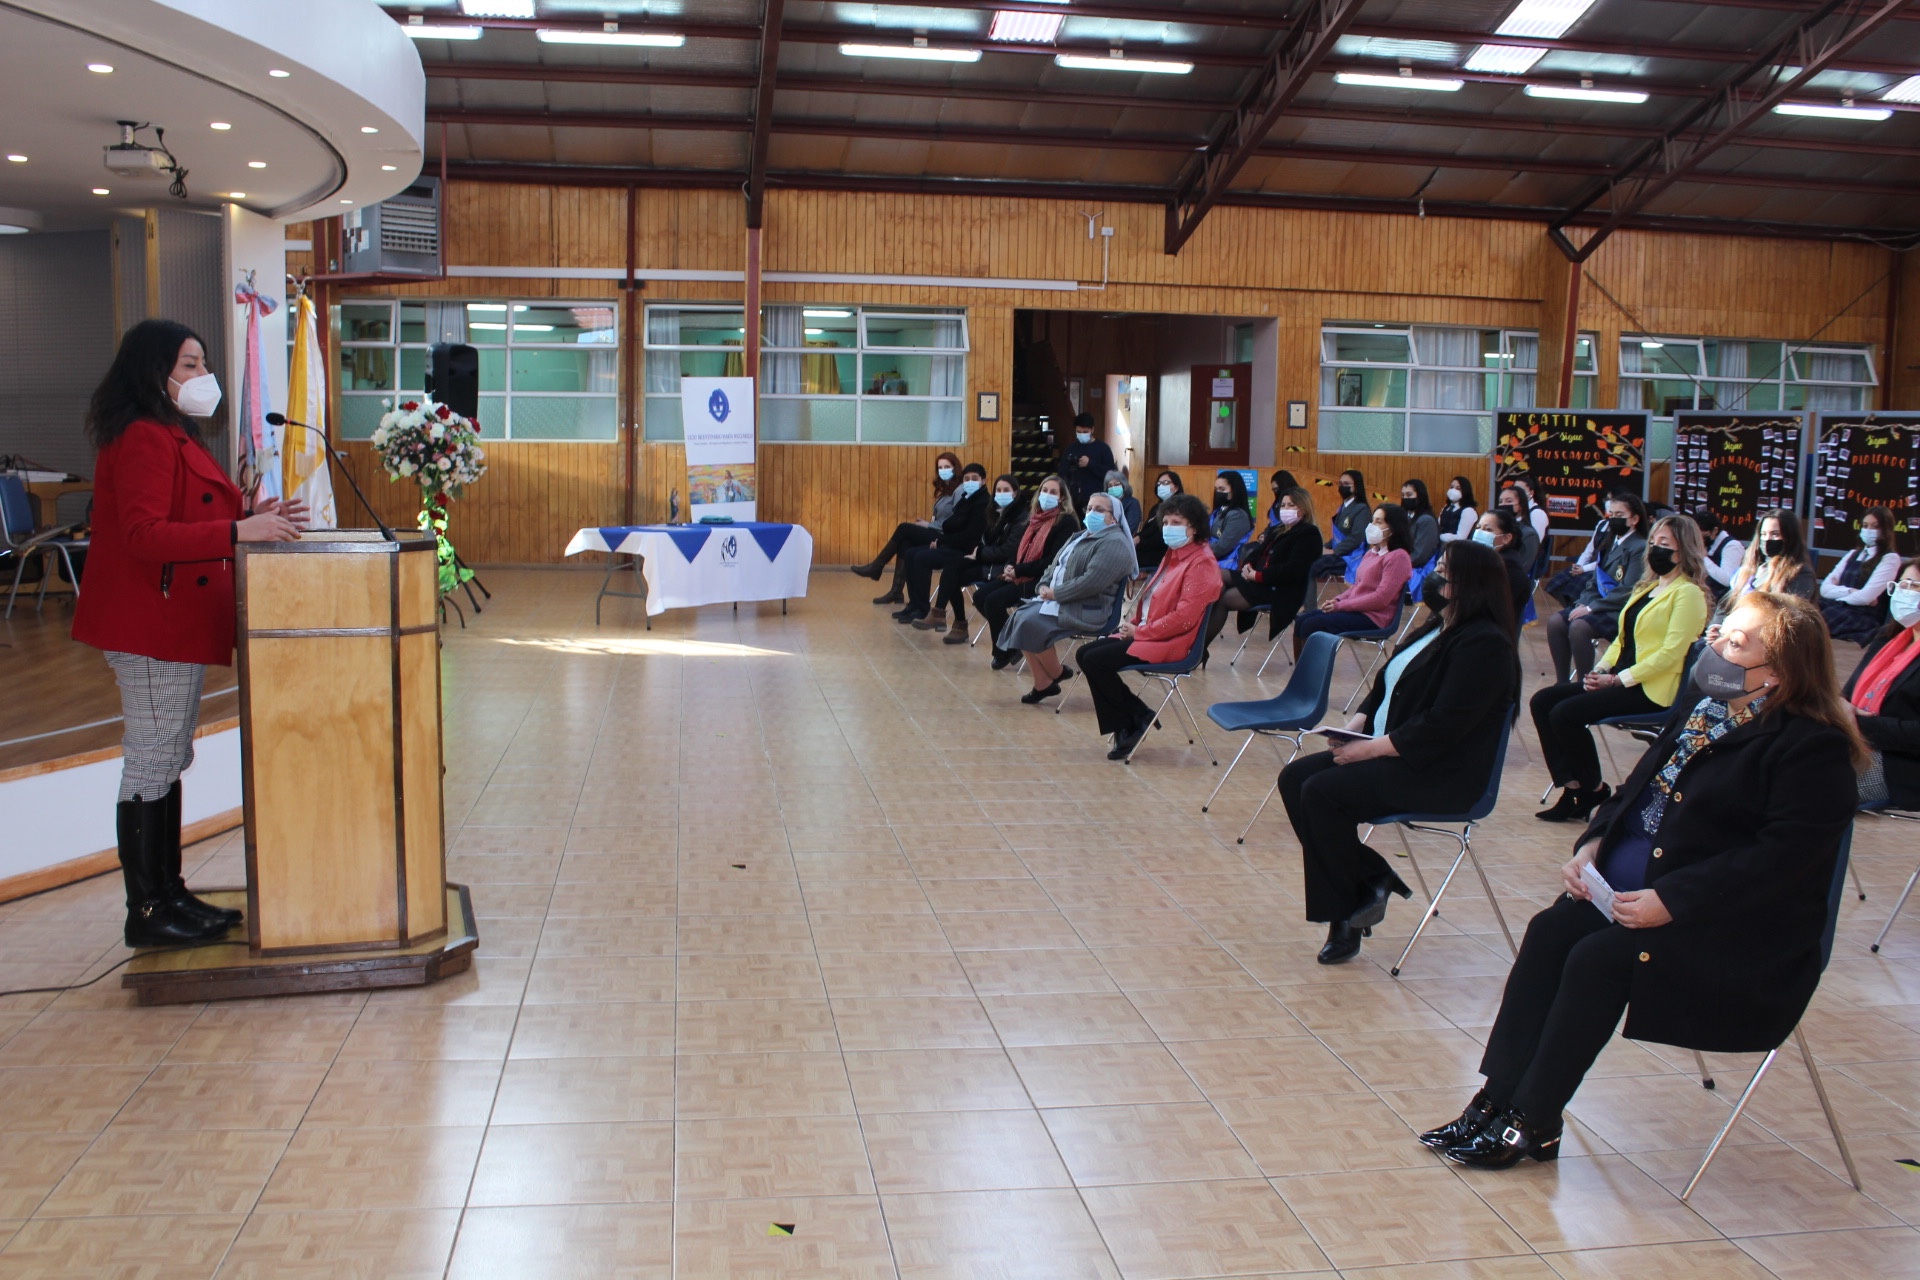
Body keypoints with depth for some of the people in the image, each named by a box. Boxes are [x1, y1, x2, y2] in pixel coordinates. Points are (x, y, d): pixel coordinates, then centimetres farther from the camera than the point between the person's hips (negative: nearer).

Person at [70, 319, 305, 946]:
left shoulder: (173, 435, 18)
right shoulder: (143, 440, -16)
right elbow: (144, 536, -26)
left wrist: (249, 513, 7)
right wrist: (238, 530, -30)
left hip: (177, 625, 11)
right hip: (150, 627, -11)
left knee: (167, 762, 15)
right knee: (151, 765, -4)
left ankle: (168, 894, 25)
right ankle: (147, 912, 4)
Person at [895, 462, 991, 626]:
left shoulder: (983, 503, -13)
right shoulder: (966, 499, 15)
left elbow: (969, 535, -20)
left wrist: (941, 540, -14)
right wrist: (939, 539, -2)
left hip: (967, 551, -10)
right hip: (953, 546, 10)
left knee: (922, 558, -24)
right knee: (910, 554, 1)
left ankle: (922, 610, -17)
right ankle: (914, 605, 1)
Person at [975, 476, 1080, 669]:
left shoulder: (1066, 522, -8)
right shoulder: (1033, 518, 15)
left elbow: (1054, 560, -16)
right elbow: (1018, 549, 19)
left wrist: (1019, 571, -17)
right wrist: (1008, 567, -4)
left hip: (1043, 581, -8)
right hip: (1020, 576, 8)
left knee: (994, 601, -23)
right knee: (980, 597, -9)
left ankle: (1004, 651, -2)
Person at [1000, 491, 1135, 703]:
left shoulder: (1114, 543, -12)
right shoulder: (1080, 536, 21)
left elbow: (1091, 582, -23)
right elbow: (1056, 565, 21)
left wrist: (1056, 593, -17)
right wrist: (1044, 586, 0)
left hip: (1086, 611, -10)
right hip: (1059, 600, 10)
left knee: (1031, 623, -24)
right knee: (1020, 618, -12)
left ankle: (1057, 673, -1)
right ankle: (1042, 684, -8)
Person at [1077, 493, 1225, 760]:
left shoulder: (1201, 564, -14)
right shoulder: (1174, 555, 15)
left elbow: (1183, 618, -21)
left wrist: (1139, 631, -17)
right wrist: (1132, 623, 2)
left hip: (1170, 643, -10)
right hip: (1146, 633, 10)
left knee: (1096, 661, -18)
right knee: (1085, 653, 2)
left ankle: (1138, 718, -1)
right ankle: (1124, 726, 3)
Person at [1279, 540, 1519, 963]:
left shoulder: (1484, 645, -16)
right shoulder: (1437, 629, 15)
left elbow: (1443, 726, -24)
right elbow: (1385, 687, 20)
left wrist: (1372, 748, -20)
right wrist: (1357, 723, 1)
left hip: (1440, 775, -10)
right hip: (1388, 752, 10)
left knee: (1322, 793, -24)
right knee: (1294, 778, -3)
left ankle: (1342, 919, -7)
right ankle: (1371, 881, 1)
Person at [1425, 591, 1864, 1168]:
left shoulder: (1813, 747, -15)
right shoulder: (1705, 708, 12)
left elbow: (1785, 855, -24)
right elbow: (1640, 790, 20)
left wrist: (1670, 902, -27)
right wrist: (1593, 843, 0)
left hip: (1731, 926, -8)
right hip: (1633, 887, 8)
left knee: (1599, 959, -25)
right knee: (1549, 932, -15)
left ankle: (1532, 1123, -13)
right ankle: (1499, 1096, -13)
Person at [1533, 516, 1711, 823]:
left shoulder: (1688, 593, -9)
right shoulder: (1647, 587, 19)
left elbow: (1671, 653, -17)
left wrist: (1618, 679, -19)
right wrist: (1601, 669, 2)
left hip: (1651, 689, -9)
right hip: (1619, 679, 9)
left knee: (1566, 713, -24)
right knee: (1542, 701, -7)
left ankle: (1595, 790, -5)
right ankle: (1571, 786, -8)